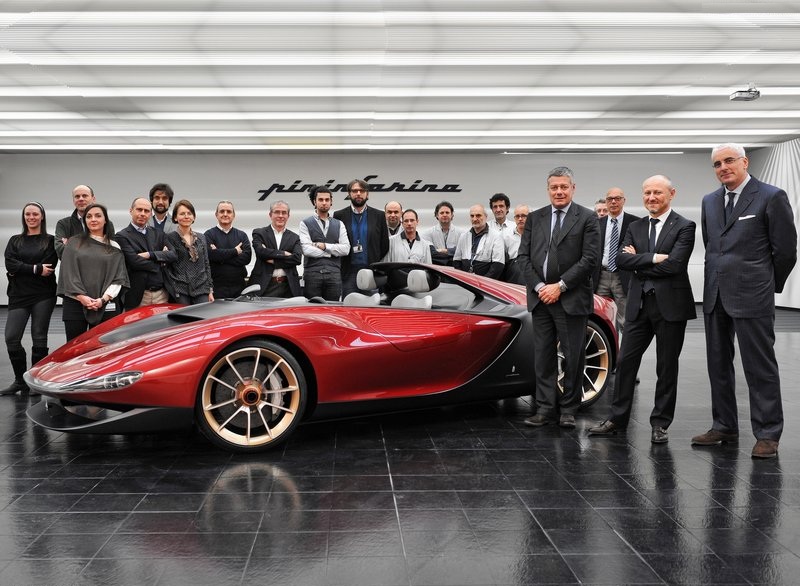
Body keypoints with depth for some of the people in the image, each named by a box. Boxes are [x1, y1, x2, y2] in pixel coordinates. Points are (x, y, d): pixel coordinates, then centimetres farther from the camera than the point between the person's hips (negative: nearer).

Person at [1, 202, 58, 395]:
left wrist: (21, 270, -7)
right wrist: (35, 269, -12)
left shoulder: (50, 241, 4)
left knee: (39, 338, 1)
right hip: (19, 296, 3)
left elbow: (48, 268, -9)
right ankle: (20, 380, 10)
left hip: (43, 295, -3)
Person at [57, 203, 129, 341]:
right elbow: (68, 273, 3)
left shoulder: (114, 248, 11)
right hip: (75, 304, 0)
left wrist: (104, 299, -10)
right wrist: (82, 297, -9)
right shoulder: (74, 243, 11)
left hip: (106, 306, 0)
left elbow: (118, 278, 4)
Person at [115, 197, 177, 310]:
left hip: (162, 295, 4)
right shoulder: (122, 236, -1)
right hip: (138, 297, -4)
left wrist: (150, 255, -11)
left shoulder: (158, 234, 15)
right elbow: (134, 261, -13)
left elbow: (173, 255, 2)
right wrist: (161, 263, -2)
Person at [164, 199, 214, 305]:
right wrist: (174, 292, -9)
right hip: (180, 292, -3)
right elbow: (168, 268, -3)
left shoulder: (201, 238, 15)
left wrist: (210, 290, 10)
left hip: (201, 291, 3)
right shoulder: (169, 238, 0)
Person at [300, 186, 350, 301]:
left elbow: (346, 249, 4)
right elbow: (306, 249, -7)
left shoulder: (339, 225, 16)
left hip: (334, 274, 2)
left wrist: (324, 246, -5)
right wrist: (332, 252, -1)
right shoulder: (305, 224, 7)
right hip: (312, 273, -2)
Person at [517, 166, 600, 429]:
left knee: (572, 356, 2)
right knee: (543, 356, 6)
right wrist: (538, 287, -6)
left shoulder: (587, 218, -1)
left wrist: (560, 286, -12)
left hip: (572, 299, -3)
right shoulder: (535, 218, 11)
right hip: (540, 298, 4)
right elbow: (523, 256, 7)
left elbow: (590, 258, -8)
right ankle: (546, 408, 13)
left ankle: (568, 410, 13)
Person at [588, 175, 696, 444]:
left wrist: (639, 262, -7)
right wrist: (653, 257, -16)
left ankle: (660, 423, 16)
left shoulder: (684, 227, -4)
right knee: (625, 361, 4)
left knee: (666, 367, 6)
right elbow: (622, 259, -3)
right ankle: (616, 419, 13)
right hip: (639, 304, 4)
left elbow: (674, 264, -17)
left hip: (671, 304, -4)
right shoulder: (636, 227, 11)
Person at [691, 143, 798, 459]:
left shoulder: (772, 197, -6)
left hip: (752, 296, -6)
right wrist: (719, 279, 14)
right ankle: (724, 427, 24)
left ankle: (767, 434, 8)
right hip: (715, 296, 7)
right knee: (718, 364, 12)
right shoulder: (709, 201, 12)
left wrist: (769, 286, 3)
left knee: (760, 367, -1)